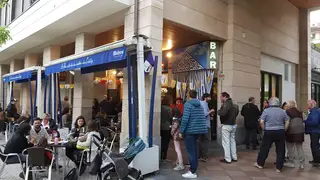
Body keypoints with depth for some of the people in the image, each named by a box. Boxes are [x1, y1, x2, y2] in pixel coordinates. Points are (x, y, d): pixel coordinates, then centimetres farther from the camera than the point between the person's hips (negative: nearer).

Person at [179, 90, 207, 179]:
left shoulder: (188, 104, -9)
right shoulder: (200, 104, 13)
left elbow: (185, 118, -18)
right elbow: (202, 118, 13)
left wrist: (181, 131, -13)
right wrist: (199, 128, 19)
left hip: (190, 130, -7)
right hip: (198, 130, 8)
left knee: (190, 151, -1)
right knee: (194, 149, 15)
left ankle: (192, 172, 3)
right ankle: (193, 169, 23)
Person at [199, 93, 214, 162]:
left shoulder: (201, 103, 14)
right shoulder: (204, 104, -14)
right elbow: (205, 114, -27)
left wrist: (210, 113, 14)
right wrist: (210, 111, -10)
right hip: (206, 125, -9)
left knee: (201, 140, 13)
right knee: (206, 141, -3)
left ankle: (200, 155, 19)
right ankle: (204, 156, -1)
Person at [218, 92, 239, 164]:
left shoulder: (226, 104, -19)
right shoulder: (234, 104, 11)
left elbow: (222, 113, -31)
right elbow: (236, 113, 22)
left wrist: (218, 111, -12)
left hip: (226, 125, -9)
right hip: (233, 125, 9)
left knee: (226, 142, -1)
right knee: (232, 141, 17)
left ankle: (227, 159, 3)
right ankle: (234, 157, 24)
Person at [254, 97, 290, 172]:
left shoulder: (266, 110, -5)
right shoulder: (282, 111, 4)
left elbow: (261, 122, -11)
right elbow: (287, 122, 2)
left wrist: (264, 129, 2)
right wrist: (284, 130, 9)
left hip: (269, 132, -2)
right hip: (280, 132, 2)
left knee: (264, 148, 10)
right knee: (280, 150, 9)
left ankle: (260, 163, 21)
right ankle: (279, 168, 12)